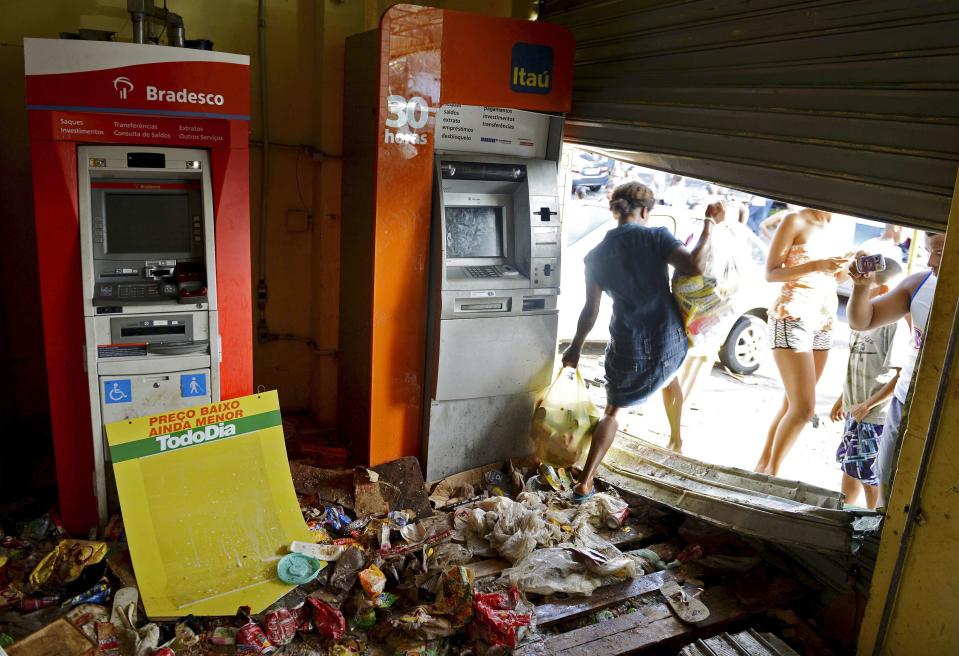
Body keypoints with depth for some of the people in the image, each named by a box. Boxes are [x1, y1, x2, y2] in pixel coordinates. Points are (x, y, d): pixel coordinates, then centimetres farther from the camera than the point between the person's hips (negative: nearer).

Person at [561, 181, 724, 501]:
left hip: (627, 351, 1)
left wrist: (575, 348, 12)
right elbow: (694, 266, -22)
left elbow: (591, 310, 0)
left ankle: (585, 483, 7)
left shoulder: (597, 255, 0)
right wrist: (709, 224, -9)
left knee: (612, 411, 15)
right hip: (669, 346, 0)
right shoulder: (656, 237, -8)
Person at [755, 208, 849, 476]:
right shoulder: (795, 220, -4)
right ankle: (771, 471, 4)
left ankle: (763, 466, 20)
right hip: (792, 320, -8)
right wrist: (815, 266, -20)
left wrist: (846, 265, 1)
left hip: (822, 324, 8)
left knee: (792, 405, 9)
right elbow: (771, 273, -9)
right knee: (803, 408, -12)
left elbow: (829, 276, 19)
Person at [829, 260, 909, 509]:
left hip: (877, 416, -9)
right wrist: (842, 399, 19)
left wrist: (866, 405, -19)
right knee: (849, 466, 21)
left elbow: (900, 376, -22)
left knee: (871, 475, 5)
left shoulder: (895, 324, -20)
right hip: (855, 409, 9)